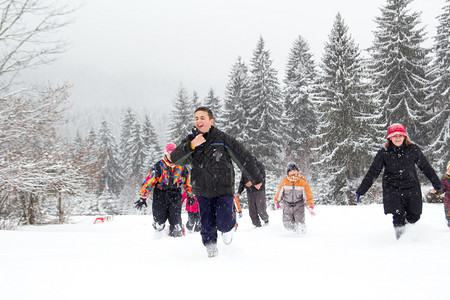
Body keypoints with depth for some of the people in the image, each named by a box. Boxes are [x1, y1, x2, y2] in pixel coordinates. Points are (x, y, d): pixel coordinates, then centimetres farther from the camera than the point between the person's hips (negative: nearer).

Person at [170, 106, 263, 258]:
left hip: (224, 189, -2)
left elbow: (243, 158, 2)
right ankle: (210, 245, 33)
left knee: (223, 223, -11)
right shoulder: (189, 140, 2)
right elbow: (175, 159, -11)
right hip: (202, 191, 2)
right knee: (207, 224, 4)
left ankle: (228, 228, 25)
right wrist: (191, 145, -27)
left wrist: (256, 179, 8)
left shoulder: (223, 139, -6)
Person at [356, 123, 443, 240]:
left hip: (411, 188, 2)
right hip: (392, 189, -2)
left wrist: (437, 184, 19)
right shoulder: (383, 153, -3)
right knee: (398, 218, -10)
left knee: (414, 217, 3)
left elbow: (426, 167, 12)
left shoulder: (413, 150, 0)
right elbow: (372, 173, -1)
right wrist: (361, 191, -4)